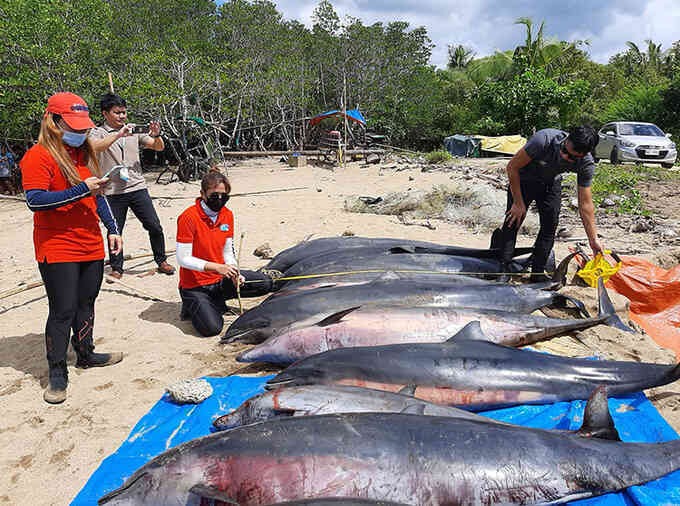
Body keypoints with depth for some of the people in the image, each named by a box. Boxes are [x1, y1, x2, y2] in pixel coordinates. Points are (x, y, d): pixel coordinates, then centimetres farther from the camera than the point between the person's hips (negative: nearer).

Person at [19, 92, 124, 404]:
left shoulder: (85, 152, 14)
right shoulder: (38, 156, -10)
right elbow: (35, 201, -21)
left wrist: (112, 228, 16)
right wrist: (82, 189, -25)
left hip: (91, 246, 7)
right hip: (57, 249, -7)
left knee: (86, 304, 16)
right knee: (63, 311, -4)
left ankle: (86, 354, 33)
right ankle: (57, 374, 8)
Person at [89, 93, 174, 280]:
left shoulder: (134, 132, 12)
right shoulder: (98, 133, 2)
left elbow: (159, 147, 10)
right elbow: (95, 147, -21)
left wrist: (156, 136, -11)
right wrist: (119, 134, -29)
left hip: (138, 188, 3)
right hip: (113, 192, -2)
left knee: (155, 227, 1)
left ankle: (161, 261, 17)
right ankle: (116, 268, 20)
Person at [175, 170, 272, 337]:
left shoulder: (227, 215, 1)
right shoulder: (188, 217, -19)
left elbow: (227, 252, 7)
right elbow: (183, 259, -20)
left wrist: (233, 273, -12)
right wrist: (217, 267, -27)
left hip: (220, 279, 6)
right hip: (195, 285, -6)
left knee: (265, 284, -3)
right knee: (211, 328, -24)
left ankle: (216, 300, 6)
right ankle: (193, 305, 8)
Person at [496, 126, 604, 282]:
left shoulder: (586, 164, -26)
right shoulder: (544, 139, -38)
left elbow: (585, 203, -17)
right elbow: (512, 167, -26)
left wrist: (593, 239, -16)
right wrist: (518, 203, -22)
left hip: (551, 184, 3)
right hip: (524, 180, -3)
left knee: (550, 226, -4)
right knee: (512, 221, -10)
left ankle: (537, 272, 8)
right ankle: (503, 271, -3)